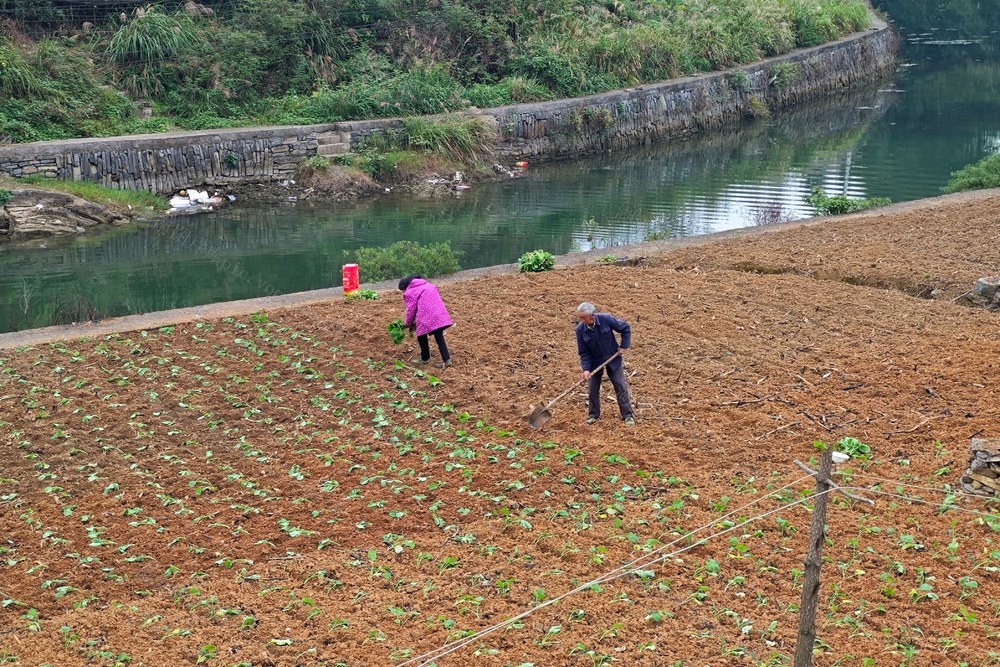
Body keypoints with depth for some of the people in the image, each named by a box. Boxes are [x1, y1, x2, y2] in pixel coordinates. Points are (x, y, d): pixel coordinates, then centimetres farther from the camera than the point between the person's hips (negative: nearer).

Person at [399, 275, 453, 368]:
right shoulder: (428, 285, 27)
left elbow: (411, 309, 1)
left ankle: (425, 358, 28)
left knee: (422, 336, 14)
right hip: (439, 314, 7)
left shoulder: (410, 292, 3)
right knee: (439, 336, 9)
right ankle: (446, 359, 1)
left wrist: (408, 323, 19)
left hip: (426, 317, -7)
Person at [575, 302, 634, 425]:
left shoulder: (606, 319, -24)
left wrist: (624, 346, -12)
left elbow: (625, 328, -9)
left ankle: (628, 415, 7)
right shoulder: (580, 329, -19)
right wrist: (586, 369, -25)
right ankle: (593, 414, 24)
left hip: (613, 358, -1)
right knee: (593, 389, 6)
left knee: (621, 386, 1)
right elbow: (583, 353, -13)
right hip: (595, 362, 1)